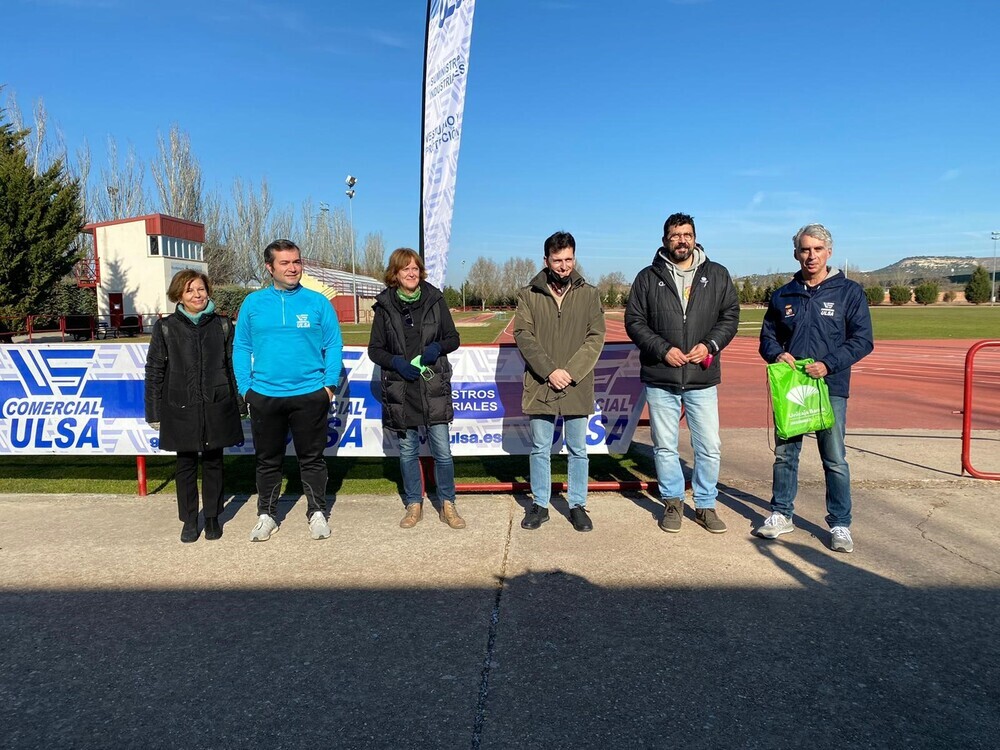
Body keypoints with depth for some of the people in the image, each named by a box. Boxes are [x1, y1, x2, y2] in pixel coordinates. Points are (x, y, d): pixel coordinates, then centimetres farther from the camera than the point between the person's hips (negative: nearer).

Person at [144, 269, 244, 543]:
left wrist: (237, 404, 4)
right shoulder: (166, 327, 1)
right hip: (181, 410, 0)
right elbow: (154, 371, 3)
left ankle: (212, 518, 25)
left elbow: (233, 366, 6)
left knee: (213, 463, 10)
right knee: (186, 465, 8)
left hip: (216, 408, 1)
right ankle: (189, 521, 23)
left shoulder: (222, 325, 3)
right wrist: (154, 412, 1)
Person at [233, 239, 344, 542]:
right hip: (264, 396, 2)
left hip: (310, 395, -1)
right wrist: (245, 387, -1)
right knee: (267, 460, 13)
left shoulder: (317, 302, 0)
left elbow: (334, 345, 2)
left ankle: (317, 513, 24)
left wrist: (330, 384, -6)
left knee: (312, 458, 10)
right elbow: (241, 348, 6)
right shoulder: (253, 303, 4)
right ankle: (266, 515, 28)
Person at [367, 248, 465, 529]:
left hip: (434, 387, 0)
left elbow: (453, 338, 8)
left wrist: (438, 347, -13)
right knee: (407, 450, 10)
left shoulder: (434, 299, 2)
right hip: (400, 388, 1)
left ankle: (447, 505, 17)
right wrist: (396, 362, -13)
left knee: (442, 449, -1)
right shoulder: (385, 305, 2)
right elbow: (374, 349, 5)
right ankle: (414, 505, 26)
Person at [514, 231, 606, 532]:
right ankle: (539, 504, 24)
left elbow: (596, 337, -2)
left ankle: (577, 505, 24)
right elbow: (523, 336, -4)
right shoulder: (528, 295, 2)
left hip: (577, 388, 0)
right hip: (540, 386, 0)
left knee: (578, 450, 10)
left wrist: (570, 372, -13)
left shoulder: (589, 294, 3)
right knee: (540, 449, 11)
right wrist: (549, 371, -14)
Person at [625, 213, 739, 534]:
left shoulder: (717, 275, 6)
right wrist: (663, 349, -11)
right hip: (660, 378, 0)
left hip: (702, 378, 1)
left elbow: (730, 316, 7)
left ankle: (705, 505, 22)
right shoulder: (648, 277, 3)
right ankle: (673, 502, 26)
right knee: (665, 447, 9)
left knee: (710, 448, 4)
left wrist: (710, 344, -10)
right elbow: (633, 321, 1)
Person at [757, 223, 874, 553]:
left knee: (835, 460, 2)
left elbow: (862, 340, -3)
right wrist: (778, 355, -7)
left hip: (830, 389, -3)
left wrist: (828, 364, -17)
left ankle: (840, 525, 14)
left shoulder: (849, 292, 0)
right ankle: (781, 514, 24)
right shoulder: (783, 295, 10)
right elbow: (767, 336, 15)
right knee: (784, 454, 10)